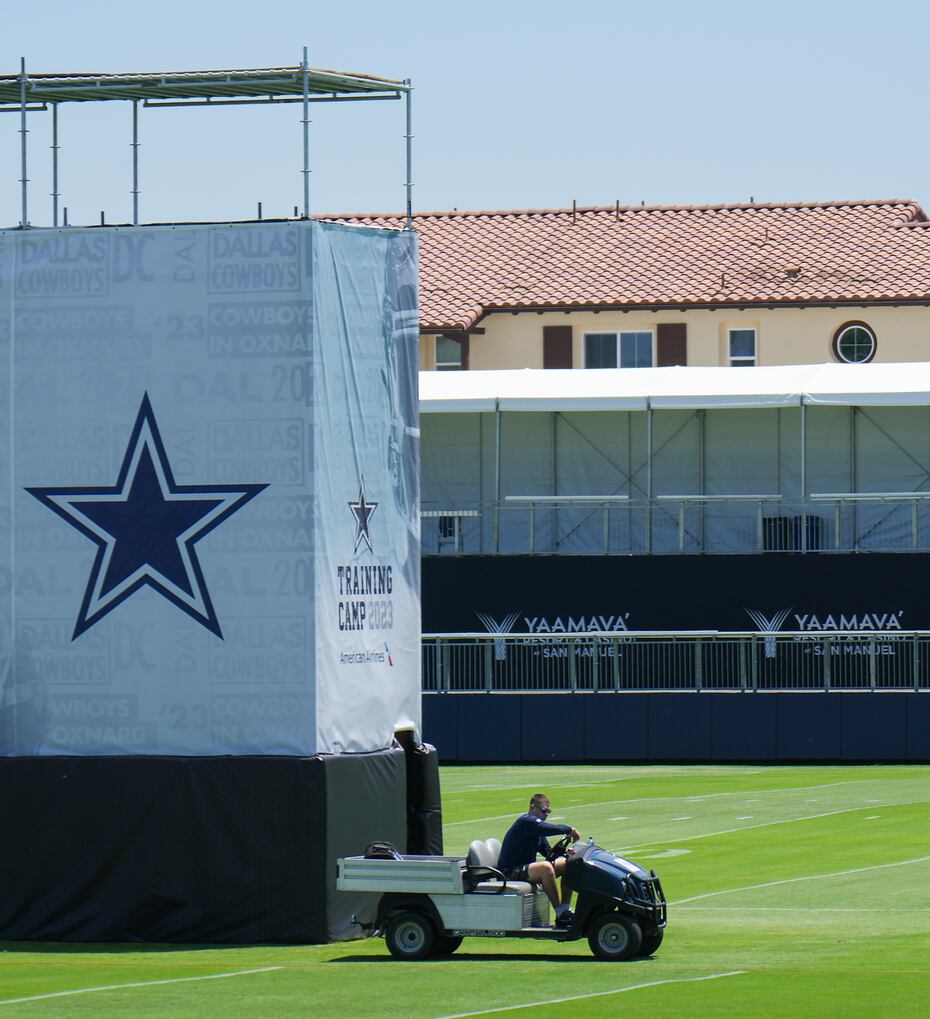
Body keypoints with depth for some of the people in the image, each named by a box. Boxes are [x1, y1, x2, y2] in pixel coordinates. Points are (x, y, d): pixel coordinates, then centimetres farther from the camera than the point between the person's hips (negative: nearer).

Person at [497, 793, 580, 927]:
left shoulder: (537, 827, 16)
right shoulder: (526, 821, -16)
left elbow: (548, 852, 15)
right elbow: (552, 829, -29)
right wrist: (570, 830, -12)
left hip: (525, 868, 10)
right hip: (509, 872, -10)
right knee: (545, 867, -36)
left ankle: (566, 910, 2)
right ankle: (560, 916, -32)